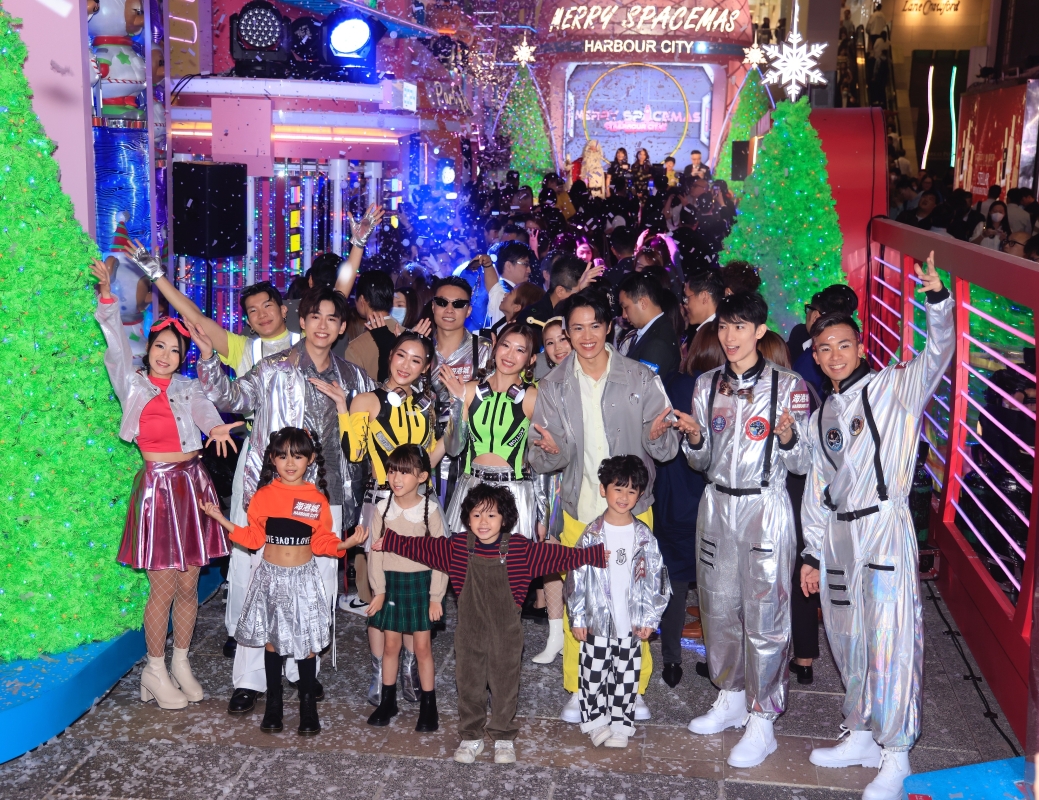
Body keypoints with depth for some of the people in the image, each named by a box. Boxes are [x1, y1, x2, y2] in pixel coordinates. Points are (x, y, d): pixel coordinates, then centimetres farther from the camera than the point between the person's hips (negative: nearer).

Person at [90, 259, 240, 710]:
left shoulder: (189, 389, 8)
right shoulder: (133, 385, 6)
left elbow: (204, 412, -11)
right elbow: (116, 343, -4)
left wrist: (217, 428, -34)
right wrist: (106, 294, -15)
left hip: (193, 485, 2)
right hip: (157, 486, -2)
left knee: (188, 584, 7)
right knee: (164, 587, -1)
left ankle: (181, 664, 23)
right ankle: (155, 671, 15)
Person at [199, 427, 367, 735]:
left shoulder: (317, 499, -3)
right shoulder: (263, 496, -2)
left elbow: (322, 542, 2)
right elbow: (253, 538, 1)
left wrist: (347, 543, -15)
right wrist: (219, 517, -4)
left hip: (304, 579, -1)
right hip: (271, 577, 1)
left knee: (306, 643, 2)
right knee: (271, 641, 9)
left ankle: (308, 708, 14)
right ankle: (273, 706, 21)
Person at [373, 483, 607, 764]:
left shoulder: (519, 548, -11)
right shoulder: (458, 547, -5)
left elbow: (559, 555, -9)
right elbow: (421, 546, 5)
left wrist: (597, 555, -13)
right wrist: (387, 542, 8)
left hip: (505, 632, -1)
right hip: (470, 631, 2)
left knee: (505, 685, 10)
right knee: (469, 684, 11)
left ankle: (503, 738, 27)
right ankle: (471, 737, 28)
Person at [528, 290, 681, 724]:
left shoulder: (641, 378, -4)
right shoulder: (553, 386, 1)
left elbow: (666, 450, -3)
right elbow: (542, 459, 0)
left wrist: (658, 435, -26)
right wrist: (549, 450, -23)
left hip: (633, 506, -1)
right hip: (579, 508, 1)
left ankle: (634, 689, 24)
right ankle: (577, 690, 21)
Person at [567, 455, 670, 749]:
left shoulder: (644, 536, -1)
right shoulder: (592, 534, -4)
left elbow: (655, 579, 3)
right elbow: (576, 577, -2)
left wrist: (649, 618, -1)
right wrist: (577, 618, -3)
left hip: (631, 623, 1)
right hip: (597, 621, -1)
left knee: (626, 675, 9)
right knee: (594, 673, 6)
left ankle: (621, 725, 22)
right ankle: (595, 720, 23)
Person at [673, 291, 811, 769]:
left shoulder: (788, 387, -5)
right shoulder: (707, 385, 7)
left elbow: (802, 464, -4)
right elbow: (702, 462, 11)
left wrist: (787, 438, -24)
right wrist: (694, 438, -10)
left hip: (765, 509, -4)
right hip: (717, 505, 5)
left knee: (764, 614, -2)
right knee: (719, 607, 12)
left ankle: (762, 721, 9)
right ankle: (731, 698, 31)